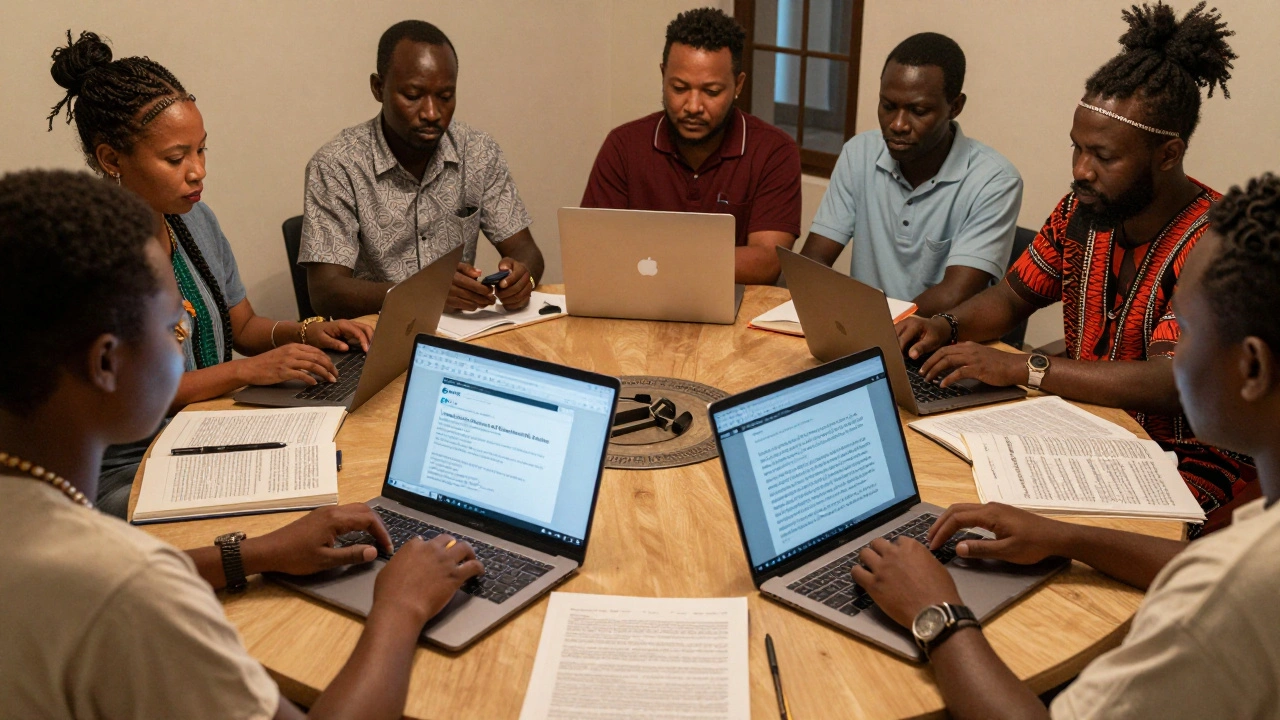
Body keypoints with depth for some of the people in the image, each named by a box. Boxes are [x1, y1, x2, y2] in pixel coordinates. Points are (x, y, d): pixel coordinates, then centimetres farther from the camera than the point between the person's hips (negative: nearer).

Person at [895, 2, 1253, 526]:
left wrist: (1020, 368, -27)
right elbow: (1013, 295, 15)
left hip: (1188, 461, -6)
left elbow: (1171, 383, -28)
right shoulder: (1081, 211, 2)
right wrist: (945, 327, -6)